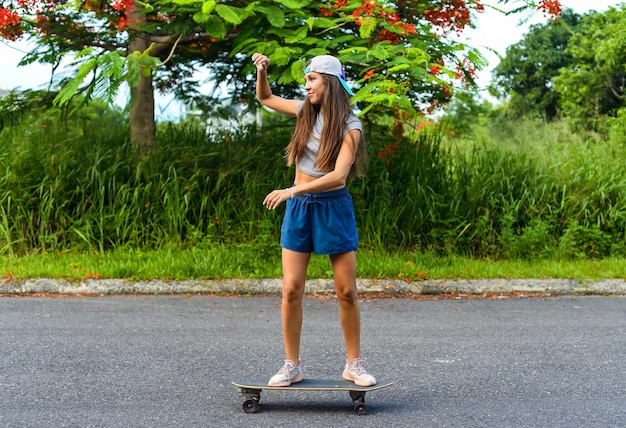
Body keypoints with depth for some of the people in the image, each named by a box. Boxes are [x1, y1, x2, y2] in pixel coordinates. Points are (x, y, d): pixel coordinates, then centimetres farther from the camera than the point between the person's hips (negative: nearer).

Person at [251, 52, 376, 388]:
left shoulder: (349, 126, -10)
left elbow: (338, 175, -23)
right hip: (299, 208, 4)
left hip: (334, 207, -4)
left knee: (347, 291, 1)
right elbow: (265, 98, 22)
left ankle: (354, 365, 15)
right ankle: (292, 366, 7)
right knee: (291, 289, -3)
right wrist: (261, 70, 3)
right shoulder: (305, 111, 5)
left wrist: (293, 190, -30)